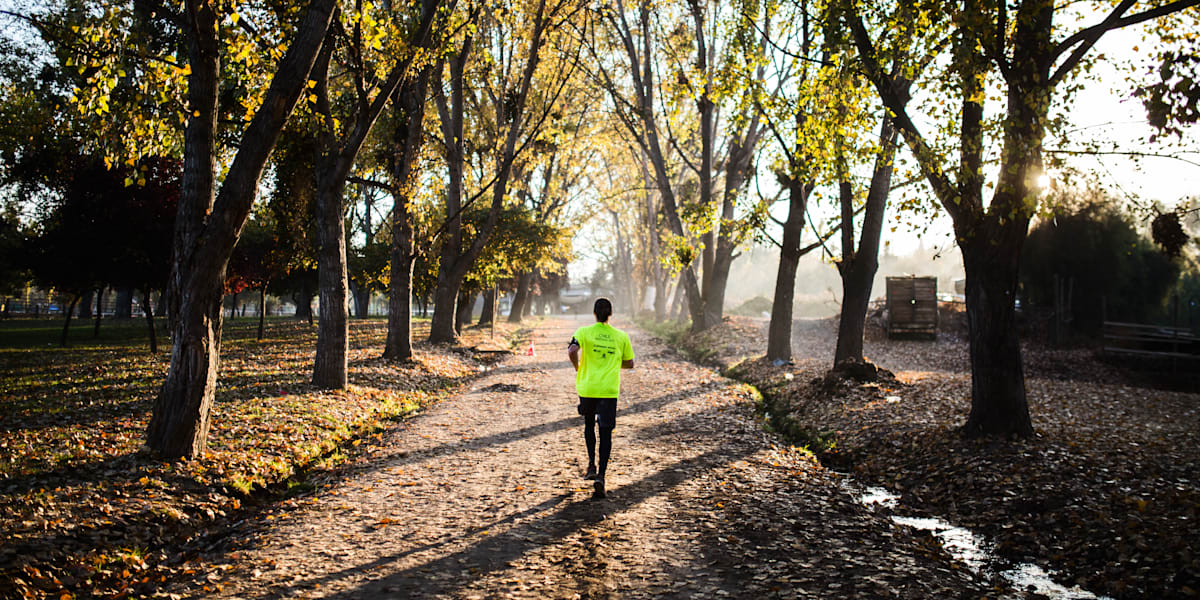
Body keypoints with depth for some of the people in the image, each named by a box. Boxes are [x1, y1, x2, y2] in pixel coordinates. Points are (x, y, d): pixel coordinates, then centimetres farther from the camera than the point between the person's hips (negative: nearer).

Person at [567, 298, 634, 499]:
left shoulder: (584, 332, -4)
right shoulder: (621, 336, 3)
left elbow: (572, 351, -20)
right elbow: (629, 363, 9)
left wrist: (577, 367, -1)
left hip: (587, 387, 0)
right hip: (610, 390, 0)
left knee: (589, 424, 24)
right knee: (605, 433, 1)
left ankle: (592, 465, 23)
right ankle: (601, 475, -10)